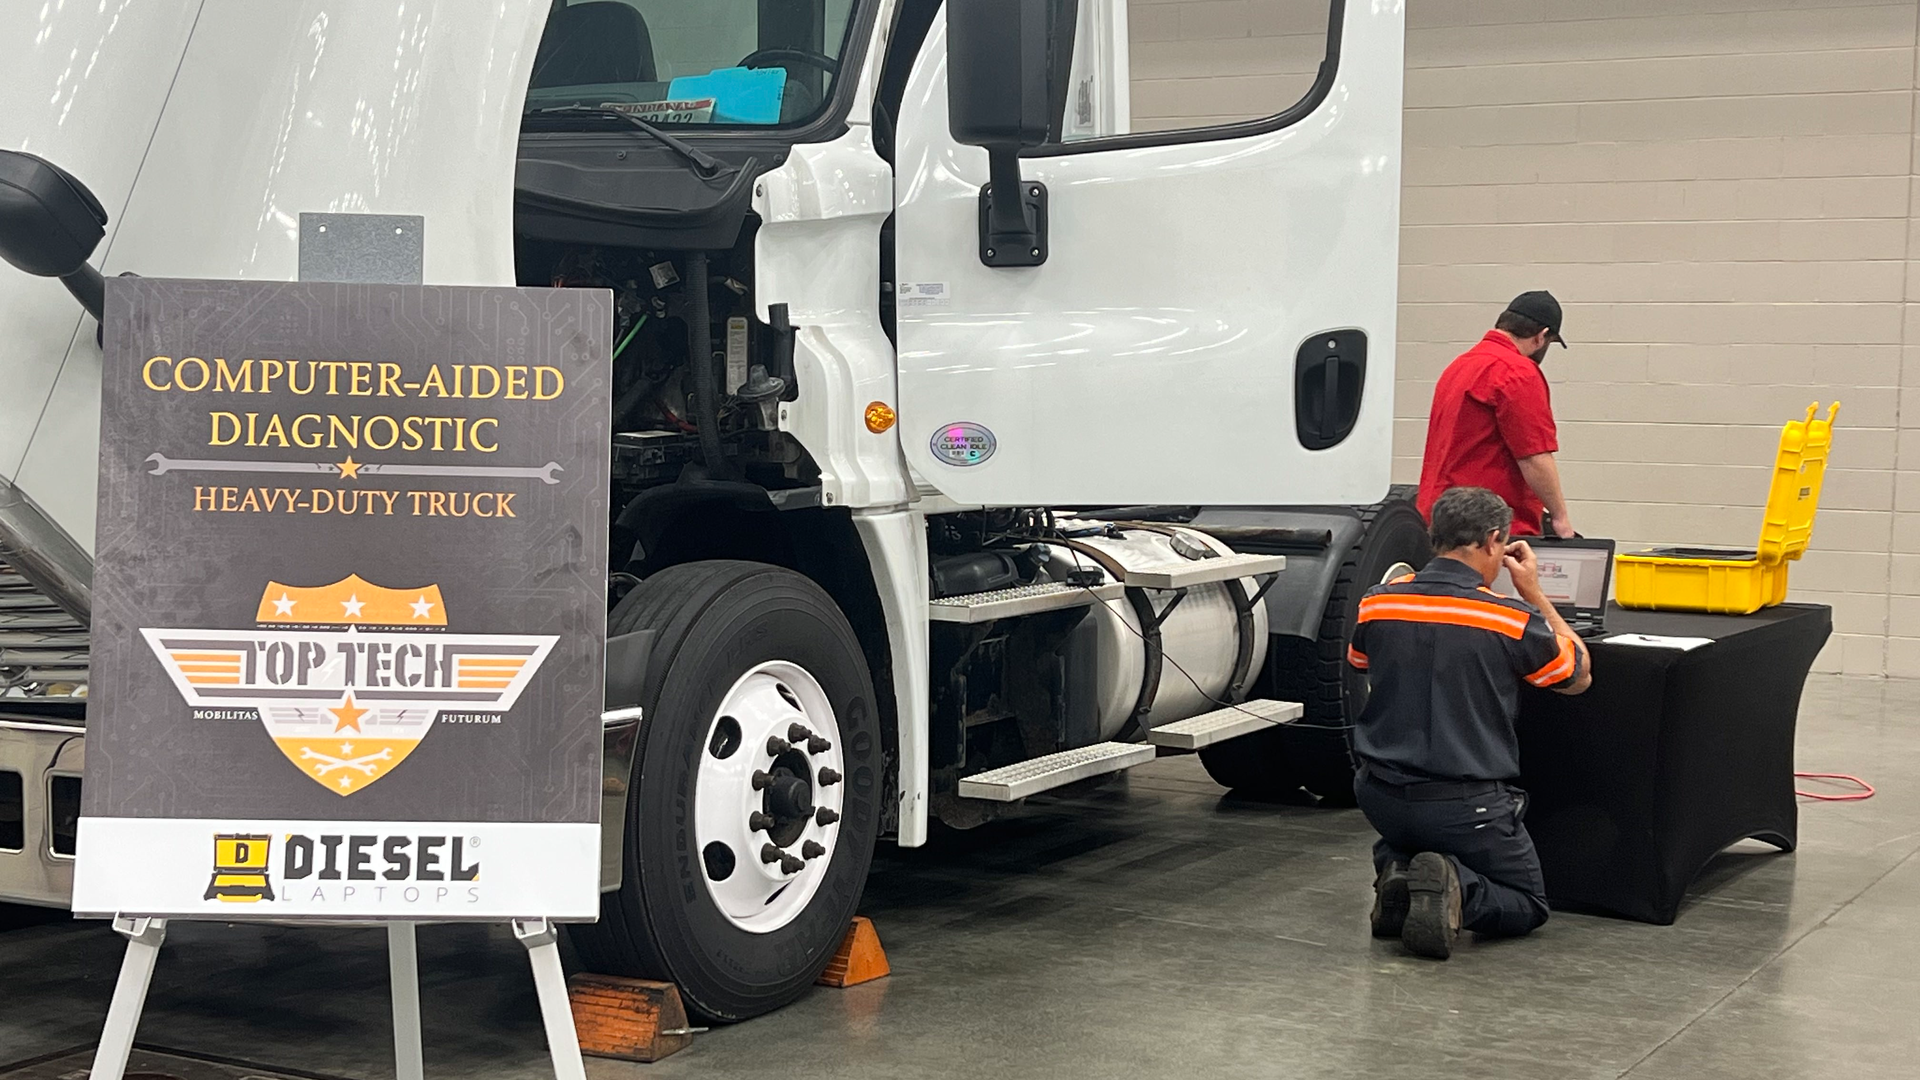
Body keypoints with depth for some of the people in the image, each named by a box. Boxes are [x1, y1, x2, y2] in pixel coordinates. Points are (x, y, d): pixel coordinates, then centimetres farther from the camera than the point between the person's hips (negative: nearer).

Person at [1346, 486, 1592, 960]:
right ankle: (1460, 889, -15)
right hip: (1467, 808, -4)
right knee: (1527, 905, 18)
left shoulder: (1377, 603, -3)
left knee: (1399, 841, 37)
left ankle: (1395, 872, 2)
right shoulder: (1514, 619, -13)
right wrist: (1534, 593, 12)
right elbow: (1578, 677, 7)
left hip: (1380, 796, 4)